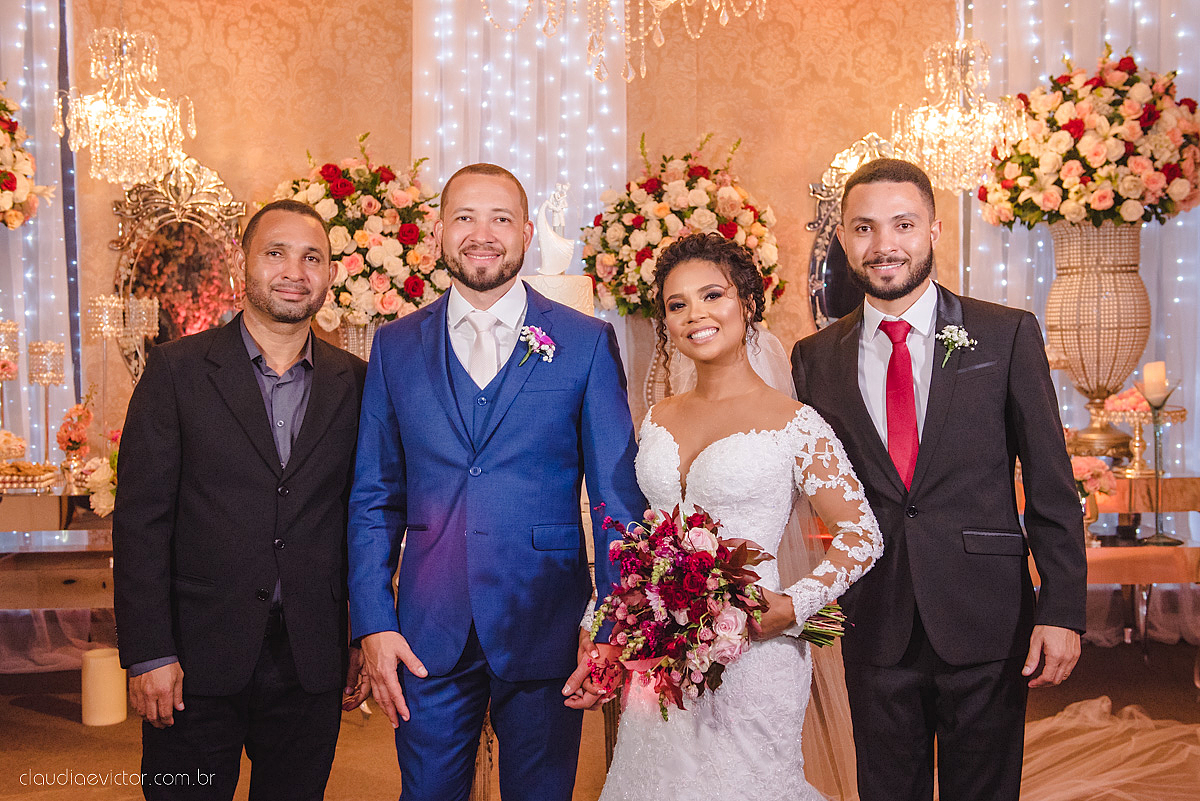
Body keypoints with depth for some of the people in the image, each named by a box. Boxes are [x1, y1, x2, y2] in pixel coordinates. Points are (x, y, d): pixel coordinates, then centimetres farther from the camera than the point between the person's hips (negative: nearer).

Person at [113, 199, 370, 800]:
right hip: (197, 658, -2)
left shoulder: (355, 383, 5)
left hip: (311, 659, 2)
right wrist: (148, 654, -10)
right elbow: (140, 518, -5)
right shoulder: (177, 370, -2)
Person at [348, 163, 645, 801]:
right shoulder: (395, 347, 5)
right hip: (427, 637, 1)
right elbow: (374, 498, 6)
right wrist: (373, 624, -2)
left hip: (546, 627, -1)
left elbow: (619, 496, -1)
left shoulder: (586, 343, -1)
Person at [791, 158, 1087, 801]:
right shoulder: (816, 357, 4)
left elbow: (1052, 487, -3)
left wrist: (1062, 611, -7)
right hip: (875, 626, 2)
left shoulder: (1007, 335, -2)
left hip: (985, 622, -1)